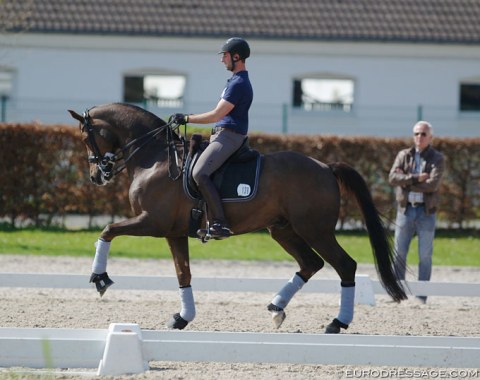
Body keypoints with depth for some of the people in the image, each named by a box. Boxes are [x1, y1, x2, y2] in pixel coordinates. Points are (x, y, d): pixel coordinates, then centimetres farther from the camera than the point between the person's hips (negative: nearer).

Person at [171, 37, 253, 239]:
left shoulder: (239, 84, -15)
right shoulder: (236, 81, 19)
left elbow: (216, 115, -18)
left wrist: (186, 119, -11)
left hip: (229, 136, -11)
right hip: (223, 134, 11)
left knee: (199, 173, -25)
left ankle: (220, 223, -30)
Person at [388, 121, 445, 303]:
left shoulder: (437, 158, 0)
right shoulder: (403, 155, 8)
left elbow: (433, 184, -15)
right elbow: (392, 177, -8)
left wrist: (406, 182, -11)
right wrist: (416, 178, -17)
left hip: (426, 211, -2)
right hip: (405, 209, 2)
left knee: (425, 256, 1)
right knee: (399, 254, 2)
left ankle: (421, 297, 6)